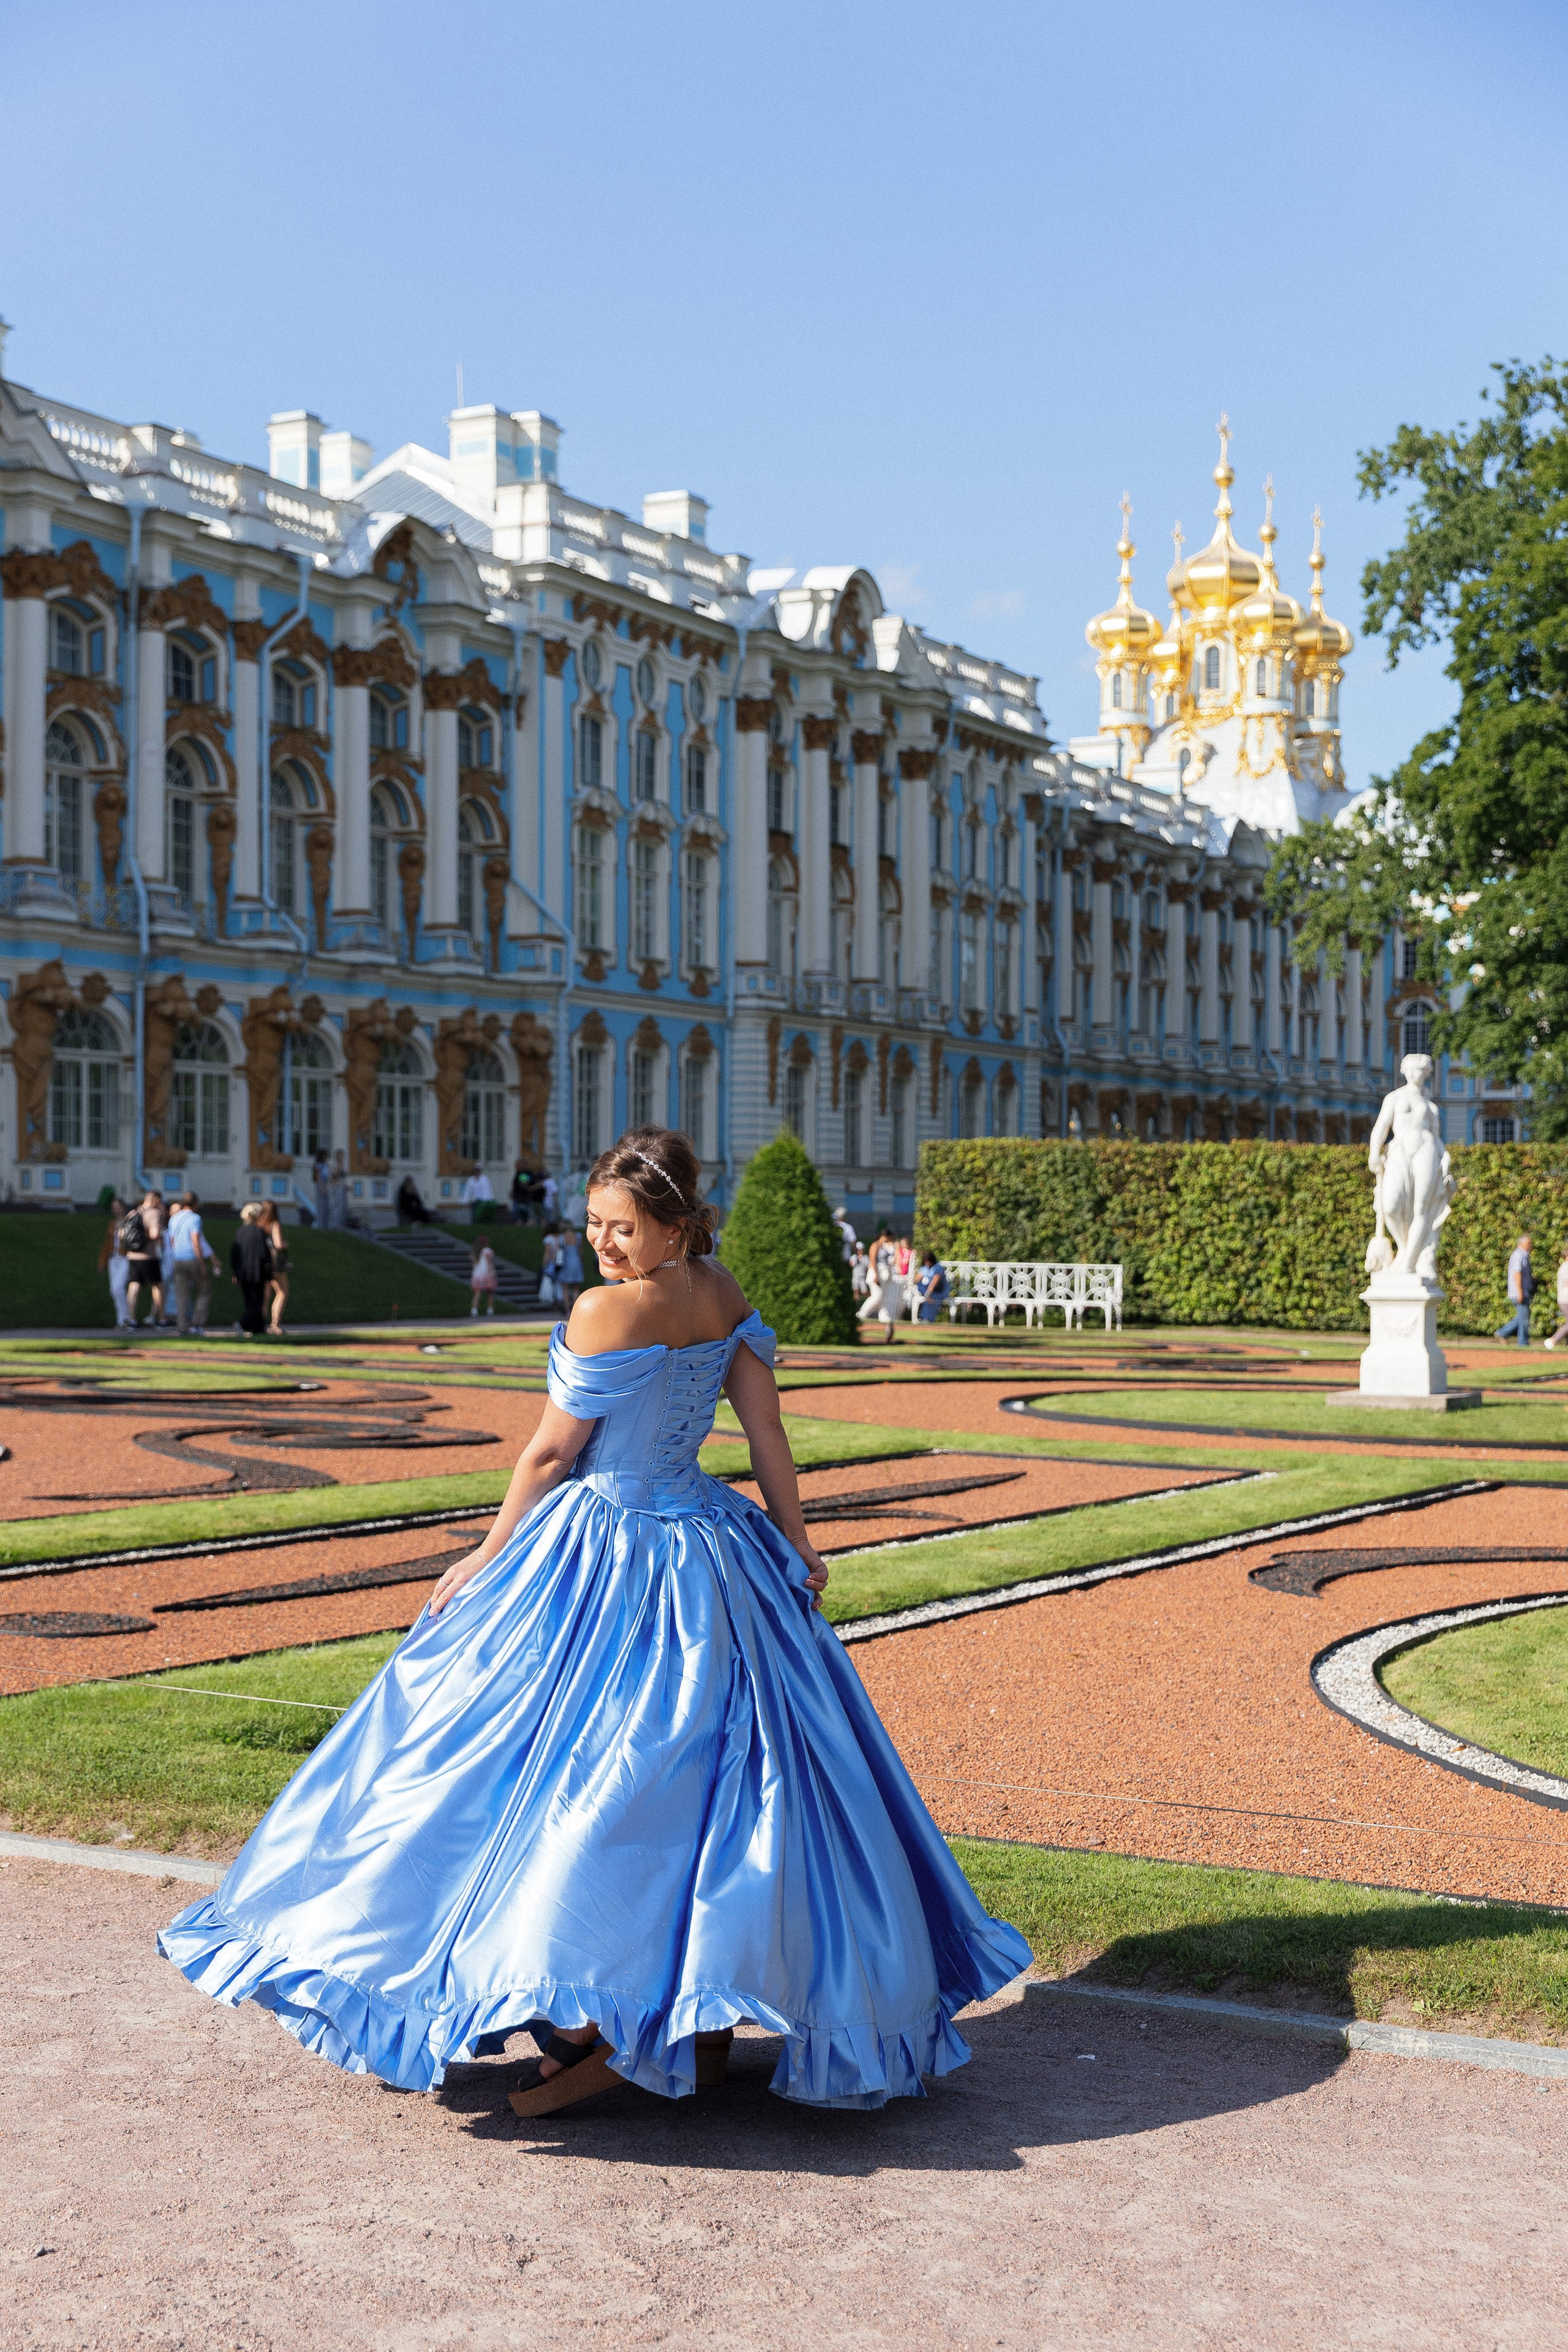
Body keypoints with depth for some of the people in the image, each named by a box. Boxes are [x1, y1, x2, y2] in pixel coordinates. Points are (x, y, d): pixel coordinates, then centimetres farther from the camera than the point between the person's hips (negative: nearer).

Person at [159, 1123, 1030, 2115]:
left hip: (599, 1563, -7)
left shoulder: (606, 1311, -17)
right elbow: (768, 1431, 5)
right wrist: (798, 1548, 14)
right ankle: (706, 2023, 16)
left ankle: (606, 2032, 0)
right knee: (714, 1778, 10)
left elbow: (551, 1455, -9)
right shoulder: (726, 1293, 2)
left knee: (579, 1788, 0)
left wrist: (490, 1556, 3)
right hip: (711, 1557, 7)